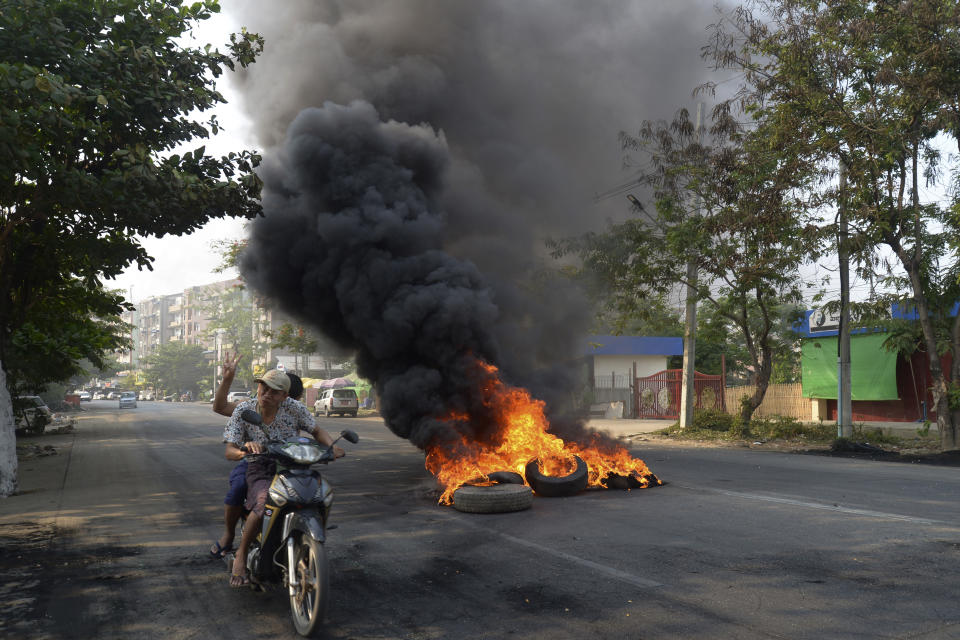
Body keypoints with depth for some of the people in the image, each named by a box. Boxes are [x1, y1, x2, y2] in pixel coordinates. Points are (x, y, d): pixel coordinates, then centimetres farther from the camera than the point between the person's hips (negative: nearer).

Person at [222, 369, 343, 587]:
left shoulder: (294, 408, -3)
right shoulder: (243, 410, -3)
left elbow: (317, 430, 8)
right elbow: (229, 452, -6)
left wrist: (332, 447, -14)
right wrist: (243, 451, -31)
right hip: (260, 469, -2)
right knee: (264, 503, -35)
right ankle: (241, 555, -10)